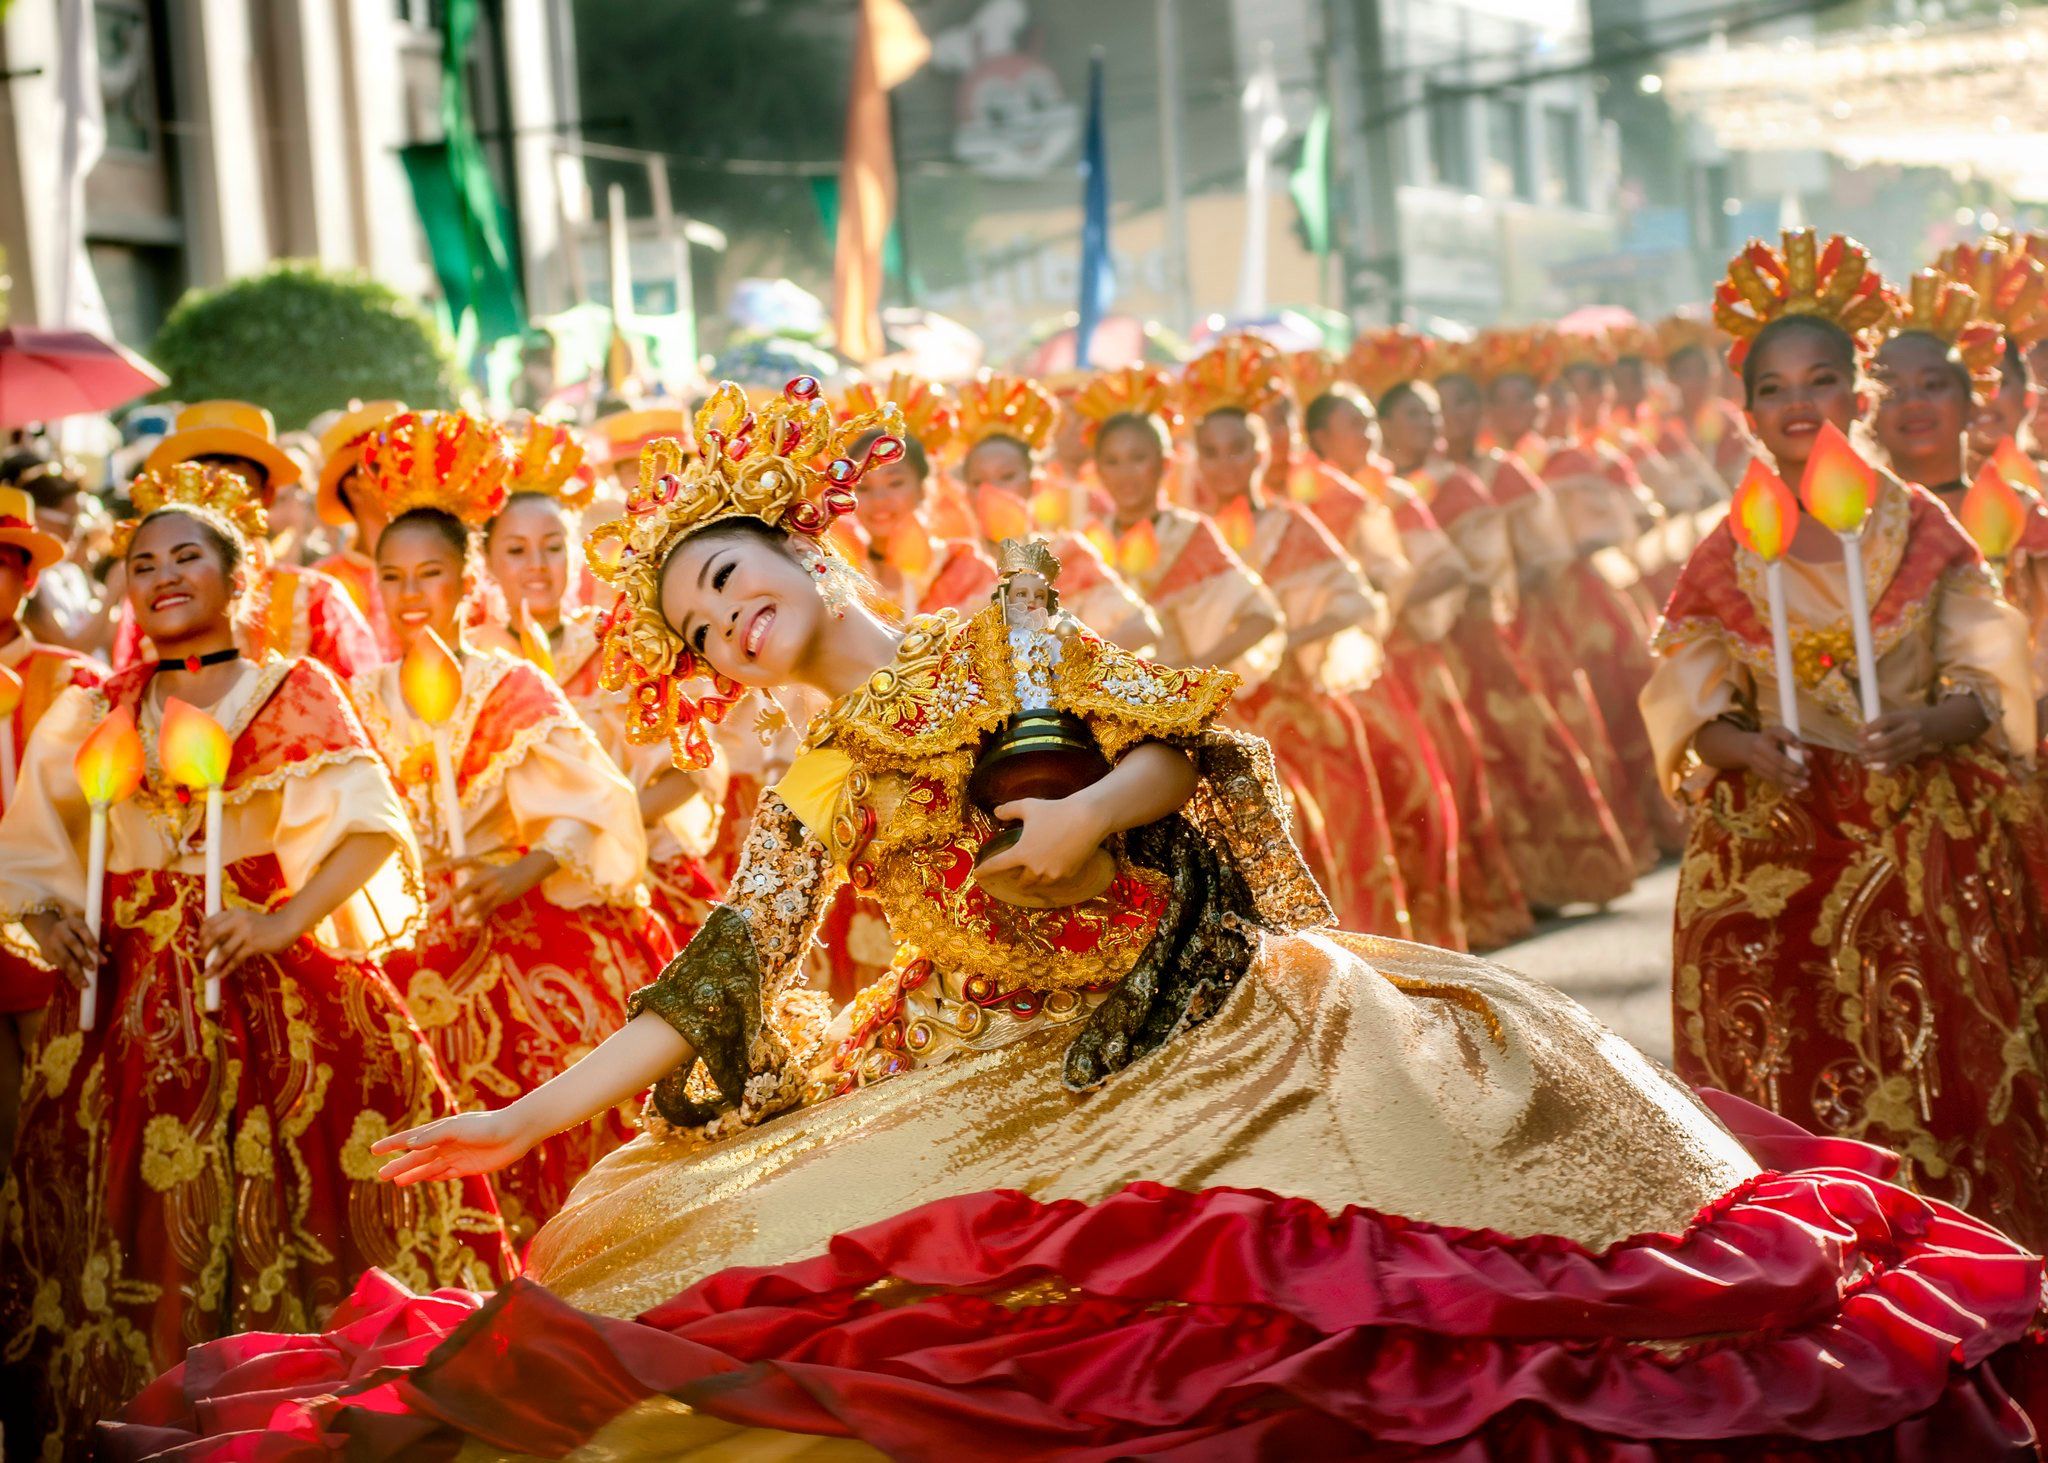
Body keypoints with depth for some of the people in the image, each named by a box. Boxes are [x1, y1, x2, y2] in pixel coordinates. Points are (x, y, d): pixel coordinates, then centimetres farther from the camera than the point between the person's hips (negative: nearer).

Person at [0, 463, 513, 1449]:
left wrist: (289, 920, -17)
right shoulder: (94, 713, 13)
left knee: (295, 1196, -6)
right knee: (140, 1206, 2)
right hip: (130, 990, 3)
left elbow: (371, 827, -5)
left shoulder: (294, 692, 4)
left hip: (269, 981, -3)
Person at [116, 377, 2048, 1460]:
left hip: (1195, 1004, -2)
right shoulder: (806, 787, 9)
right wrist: (527, 1118, -6)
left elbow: (1198, 739, 2)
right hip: (1001, 1078, 2)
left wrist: (1083, 810, -16)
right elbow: (715, 987, 2)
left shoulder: (1012, 636, 4)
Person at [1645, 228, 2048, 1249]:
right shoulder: (1725, 555, 4)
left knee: (1937, 1085, -5)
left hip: (1925, 850, 0)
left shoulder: (1924, 530, 2)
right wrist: (1748, 747, -15)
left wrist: (1930, 727, -18)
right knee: (1794, 1102, -3)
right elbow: (1687, 708, 5)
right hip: (1776, 856, 1)